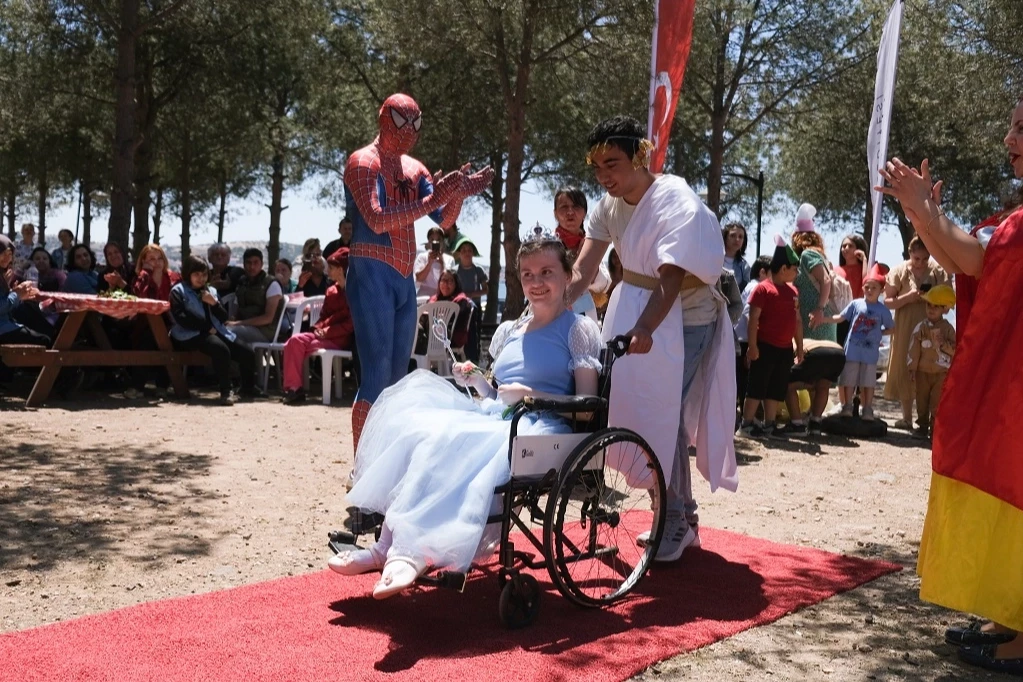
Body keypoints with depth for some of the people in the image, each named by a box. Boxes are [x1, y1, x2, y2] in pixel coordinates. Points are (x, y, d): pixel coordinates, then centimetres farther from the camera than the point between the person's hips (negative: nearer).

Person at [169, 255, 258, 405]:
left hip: (215, 331, 7)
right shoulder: (178, 291, 4)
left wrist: (214, 303, -4)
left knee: (247, 353, -9)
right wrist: (207, 327, -12)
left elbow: (223, 318, 16)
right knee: (222, 350, -36)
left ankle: (248, 388, 10)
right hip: (192, 335, -7)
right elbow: (180, 317, -11)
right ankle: (226, 392, -32)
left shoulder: (211, 291, 22)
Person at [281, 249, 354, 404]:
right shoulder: (332, 291, 17)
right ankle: (293, 387, -20)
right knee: (295, 340, -16)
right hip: (326, 334, 8)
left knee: (314, 345, -28)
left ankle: (296, 388, -13)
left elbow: (351, 323, -15)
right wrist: (319, 328, -1)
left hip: (343, 339, -7)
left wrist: (328, 331, -17)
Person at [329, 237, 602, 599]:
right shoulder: (508, 331, 24)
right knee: (417, 430, -23)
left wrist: (530, 395, -15)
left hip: (542, 427, -6)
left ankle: (408, 552, -35)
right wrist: (476, 381, 6)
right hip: (493, 419, 6)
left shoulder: (579, 329, 5)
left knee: (454, 443, -35)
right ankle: (390, 547, -29)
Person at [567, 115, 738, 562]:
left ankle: (675, 523, 4)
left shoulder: (675, 201, -21)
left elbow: (671, 278, -32)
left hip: (682, 318, -7)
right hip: (636, 311, 7)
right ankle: (681, 516, 24)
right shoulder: (610, 206, -1)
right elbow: (582, 270, -11)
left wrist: (644, 328, -48)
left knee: (664, 413, -12)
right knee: (641, 407, 9)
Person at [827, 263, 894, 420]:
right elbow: (840, 318, 4)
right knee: (848, 380, 6)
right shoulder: (856, 304, 1)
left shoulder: (882, 310, 0)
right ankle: (847, 407, 15)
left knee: (868, 382, 6)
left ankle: (868, 410, 14)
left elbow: (891, 328, 10)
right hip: (852, 351, 1)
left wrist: (878, 333, -4)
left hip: (870, 353, 0)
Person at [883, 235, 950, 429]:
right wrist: (908, 297, -18)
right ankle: (907, 418, 8)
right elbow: (888, 302, -1)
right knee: (905, 370, 1)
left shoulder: (938, 271, 2)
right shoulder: (899, 271, 1)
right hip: (906, 329, 0)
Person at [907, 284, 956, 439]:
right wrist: (912, 369, -5)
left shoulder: (948, 328, -1)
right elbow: (914, 349, -3)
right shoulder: (921, 327, -2)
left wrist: (942, 343, -21)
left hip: (942, 373, -1)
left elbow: (954, 349, -5)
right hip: (923, 372, 1)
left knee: (937, 403, -2)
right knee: (922, 401, 8)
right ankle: (923, 426, 20)